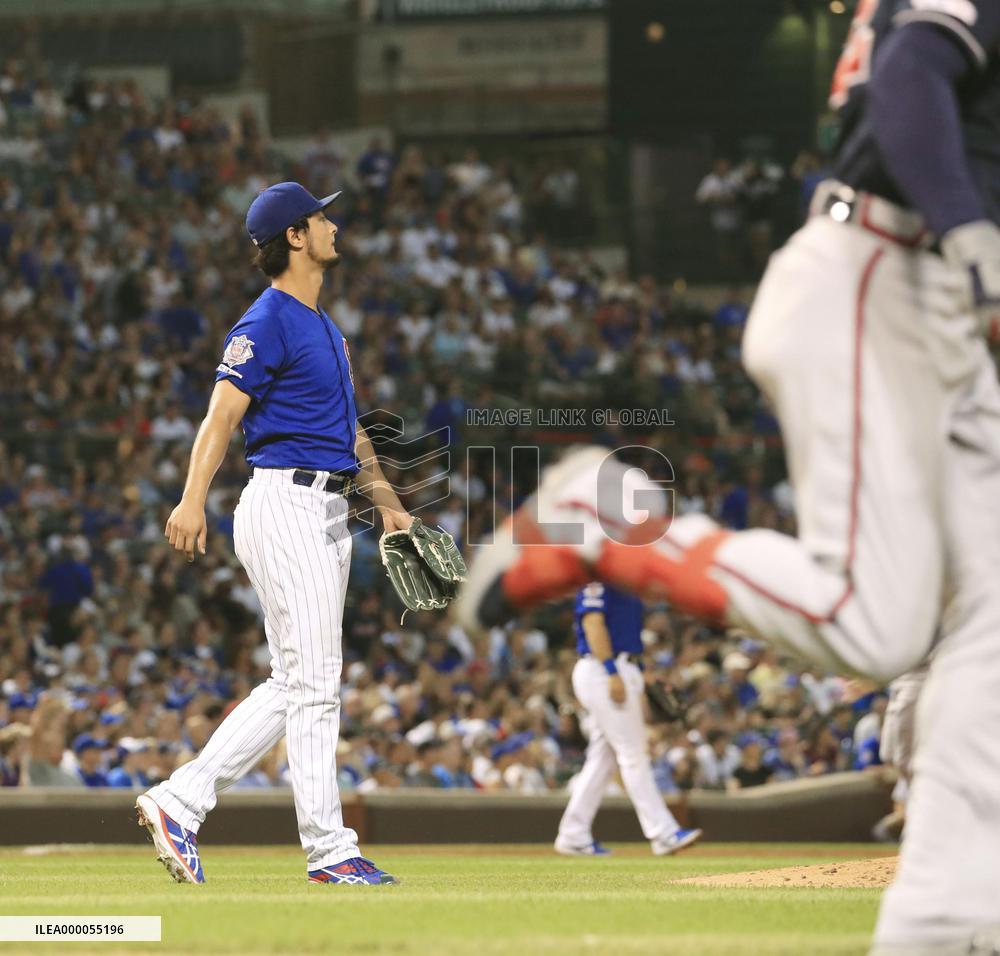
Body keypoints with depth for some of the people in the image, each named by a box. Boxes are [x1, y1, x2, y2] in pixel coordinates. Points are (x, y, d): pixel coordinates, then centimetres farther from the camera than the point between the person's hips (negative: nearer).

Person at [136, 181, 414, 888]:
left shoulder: (324, 327, 20)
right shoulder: (267, 323, -10)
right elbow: (223, 414, -19)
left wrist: (389, 505, 22)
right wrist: (194, 500, -31)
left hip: (329, 512, 10)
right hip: (285, 504, -10)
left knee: (296, 685, 9)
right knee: (313, 682, -8)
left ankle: (179, 803, 11)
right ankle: (330, 849, -5)